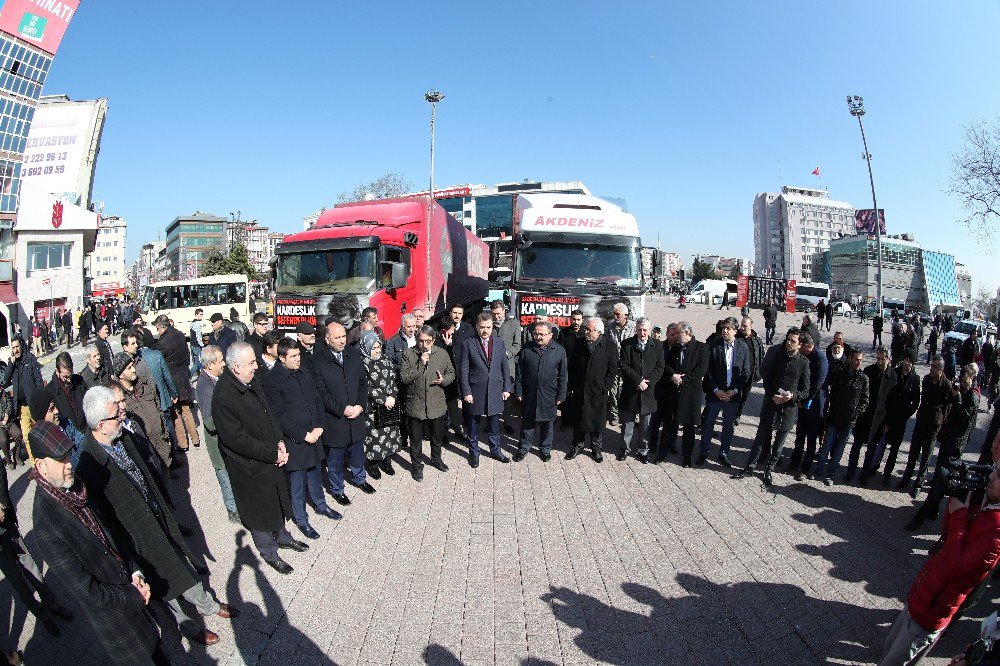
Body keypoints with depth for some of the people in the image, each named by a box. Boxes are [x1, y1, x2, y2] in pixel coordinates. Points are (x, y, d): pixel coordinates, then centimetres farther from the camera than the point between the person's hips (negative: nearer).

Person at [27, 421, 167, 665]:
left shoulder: (72, 489, -8)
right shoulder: (46, 529, -31)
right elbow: (88, 593, -24)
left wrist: (135, 571, -2)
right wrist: (135, 597, -13)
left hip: (127, 586, 7)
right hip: (110, 614, -6)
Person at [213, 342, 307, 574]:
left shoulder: (252, 381, -4)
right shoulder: (224, 397, -29)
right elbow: (237, 439, -26)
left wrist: (279, 441, -2)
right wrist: (273, 454, -19)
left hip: (271, 457, 7)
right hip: (250, 466, -7)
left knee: (277, 499, 25)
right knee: (260, 508, 13)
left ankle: (281, 536, 49)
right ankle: (268, 552, 36)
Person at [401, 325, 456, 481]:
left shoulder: (442, 353, -1)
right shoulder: (408, 354, -8)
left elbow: (451, 373, 10)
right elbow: (404, 377, -14)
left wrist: (444, 380, -12)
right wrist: (421, 364, -23)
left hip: (437, 405, 2)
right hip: (415, 405, -2)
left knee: (436, 437, 20)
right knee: (416, 439, 11)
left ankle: (436, 458, 45)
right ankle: (417, 465, 30)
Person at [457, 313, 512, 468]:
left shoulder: (500, 343, 3)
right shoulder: (467, 344, -7)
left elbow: (505, 367, 7)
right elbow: (463, 371, -7)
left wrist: (506, 388, 3)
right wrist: (466, 392, -11)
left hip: (495, 391, 3)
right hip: (475, 392, -2)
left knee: (494, 423, 15)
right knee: (473, 424, 10)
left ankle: (495, 450, 33)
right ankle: (474, 453, 26)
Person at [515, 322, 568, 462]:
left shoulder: (559, 350, -5)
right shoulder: (526, 349, -3)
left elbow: (563, 376, -1)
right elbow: (519, 373, 2)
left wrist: (561, 396, -3)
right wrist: (518, 392, 0)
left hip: (549, 396, 0)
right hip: (529, 395, 1)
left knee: (547, 423, 13)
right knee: (527, 422, 11)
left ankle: (545, 448, 31)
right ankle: (524, 448, 27)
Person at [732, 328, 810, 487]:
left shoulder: (803, 363, -5)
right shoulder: (777, 355, -2)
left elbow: (805, 390, 0)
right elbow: (766, 379, 3)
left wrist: (793, 396, -18)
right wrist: (773, 395, -12)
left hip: (789, 406, 0)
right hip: (771, 402, 0)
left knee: (779, 442, 10)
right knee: (761, 437, 5)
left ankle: (768, 470, 24)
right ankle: (749, 468, 15)